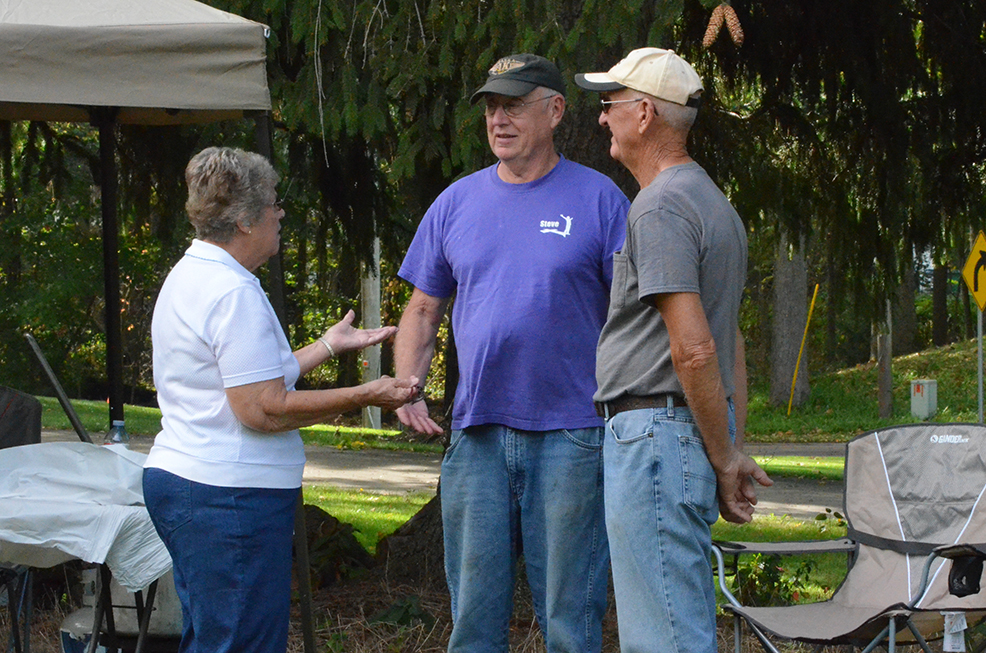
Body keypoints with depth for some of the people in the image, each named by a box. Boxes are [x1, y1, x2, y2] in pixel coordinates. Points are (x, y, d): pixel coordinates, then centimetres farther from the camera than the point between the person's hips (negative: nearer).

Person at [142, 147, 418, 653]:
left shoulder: (188, 277, 17)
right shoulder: (234, 292, -17)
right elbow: (263, 410, -21)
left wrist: (327, 347, 29)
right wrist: (364, 397, -14)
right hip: (230, 497, -11)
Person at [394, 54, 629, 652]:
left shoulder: (598, 198, 1)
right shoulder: (457, 203, 11)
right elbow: (423, 311, 16)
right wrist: (406, 392, 0)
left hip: (571, 438, -3)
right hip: (476, 434, 3)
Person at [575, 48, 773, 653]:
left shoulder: (660, 207, -14)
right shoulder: (714, 202, 19)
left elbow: (693, 348, -21)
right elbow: (732, 342, 21)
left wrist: (724, 458, -14)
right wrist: (735, 449, 20)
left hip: (655, 431, -11)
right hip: (697, 436, 11)